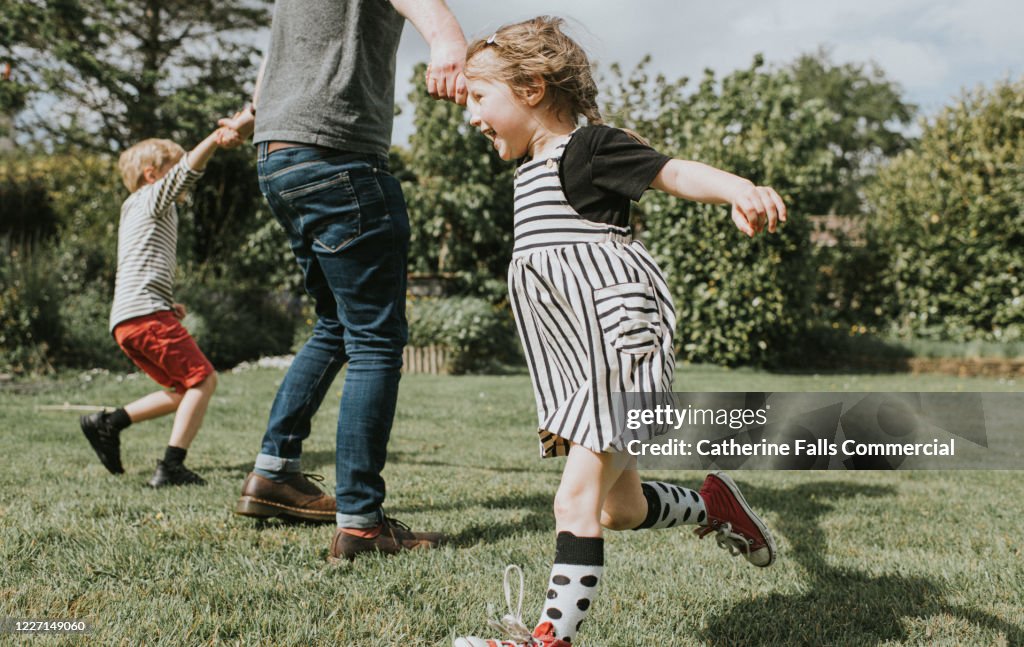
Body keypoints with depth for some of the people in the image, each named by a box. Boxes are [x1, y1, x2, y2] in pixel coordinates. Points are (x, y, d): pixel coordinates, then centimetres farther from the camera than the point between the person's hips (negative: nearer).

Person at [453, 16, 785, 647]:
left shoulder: (586, 149, -10)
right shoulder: (534, 169, 18)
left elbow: (676, 172, -22)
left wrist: (742, 191, -40)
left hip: (618, 355, -10)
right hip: (583, 365, 10)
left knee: (578, 501, -12)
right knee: (620, 507, 16)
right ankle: (713, 506, 36)